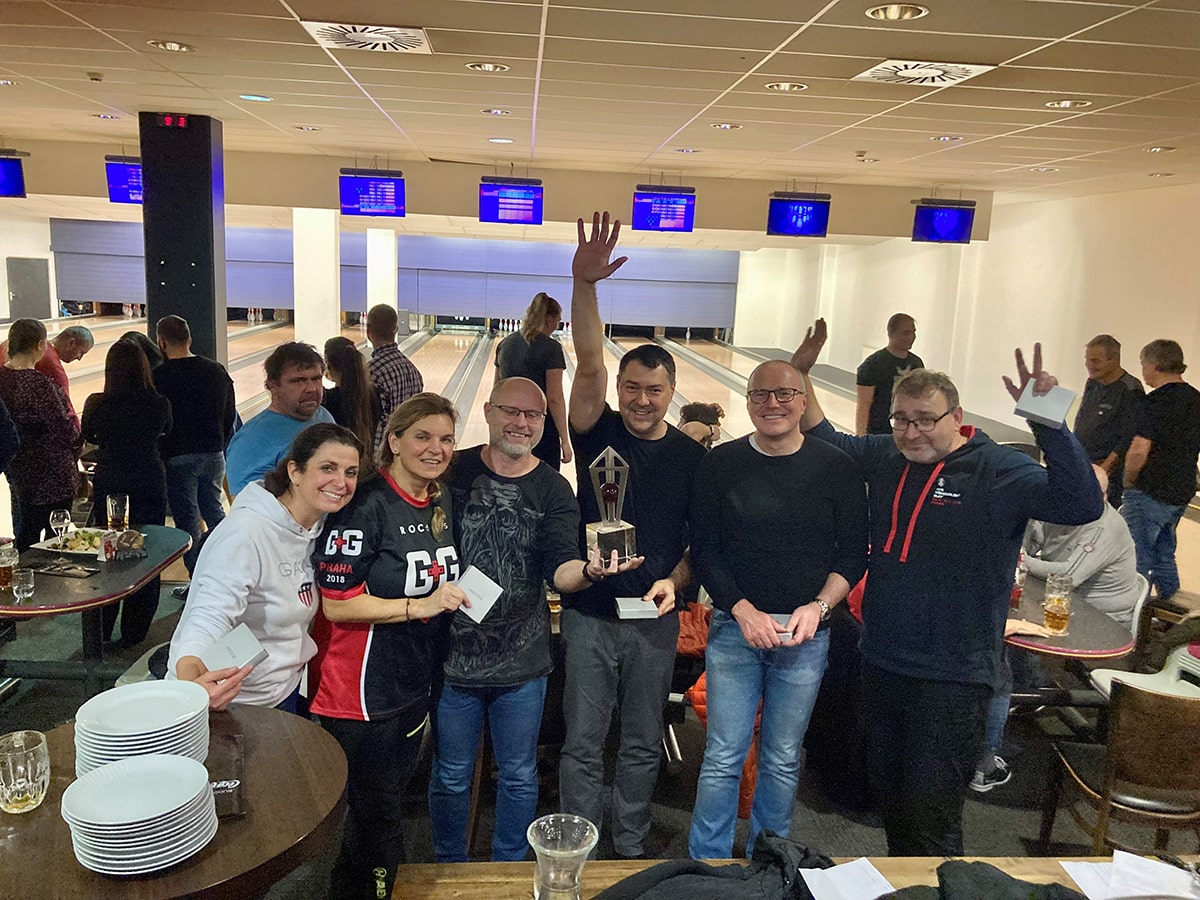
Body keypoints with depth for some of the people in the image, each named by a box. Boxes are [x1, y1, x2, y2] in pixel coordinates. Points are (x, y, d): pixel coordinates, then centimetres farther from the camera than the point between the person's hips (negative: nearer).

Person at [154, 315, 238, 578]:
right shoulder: (216, 371, 3)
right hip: (214, 455, 5)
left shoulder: (157, 377, -11)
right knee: (214, 511, 19)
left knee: (187, 519, 4)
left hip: (177, 458, -4)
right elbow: (230, 415, 8)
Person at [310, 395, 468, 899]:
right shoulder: (367, 506, -18)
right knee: (379, 821, 5)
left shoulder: (442, 504, 7)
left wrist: (456, 597, 6)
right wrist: (420, 606, -25)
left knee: (386, 804, 23)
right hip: (361, 692, -8)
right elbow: (336, 604, -22)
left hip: (414, 686, 8)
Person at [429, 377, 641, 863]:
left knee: (519, 776, 16)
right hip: (453, 654, 0)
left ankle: (509, 870, 39)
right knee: (451, 775, 16)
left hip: (522, 662, 1)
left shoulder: (553, 490, -3)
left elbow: (560, 570, -15)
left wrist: (588, 570, -37)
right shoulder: (454, 471, -4)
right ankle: (449, 866, 40)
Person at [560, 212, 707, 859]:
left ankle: (630, 849, 38)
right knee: (582, 743, 10)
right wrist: (583, 284, -36)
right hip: (589, 615, -1)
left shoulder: (692, 457, -1)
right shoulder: (598, 434, -7)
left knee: (642, 743, 17)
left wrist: (674, 581, -15)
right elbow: (589, 364, -23)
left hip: (656, 620, 2)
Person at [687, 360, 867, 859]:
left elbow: (854, 553, 2)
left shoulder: (837, 468, -1)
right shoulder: (719, 466, -2)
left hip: (806, 634, 1)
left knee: (783, 761, 13)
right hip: (735, 627, -1)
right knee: (723, 757, 4)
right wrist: (744, 611, -13)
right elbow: (704, 552, -2)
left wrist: (818, 607, -12)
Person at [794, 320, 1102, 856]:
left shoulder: (997, 470, -14)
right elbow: (824, 441, 17)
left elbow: (1082, 505, -27)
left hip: (952, 676, -6)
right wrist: (800, 375, 7)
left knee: (930, 816, 2)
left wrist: (1047, 421, -39)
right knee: (889, 793, 24)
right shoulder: (884, 457, 2)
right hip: (881, 665, 6)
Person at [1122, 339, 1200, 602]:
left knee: (1136, 560, -1)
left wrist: (1129, 483, -9)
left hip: (1150, 493, -8)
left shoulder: (1158, 400, -18)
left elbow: (1139, 451, -24)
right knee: (1164, 554, 22)